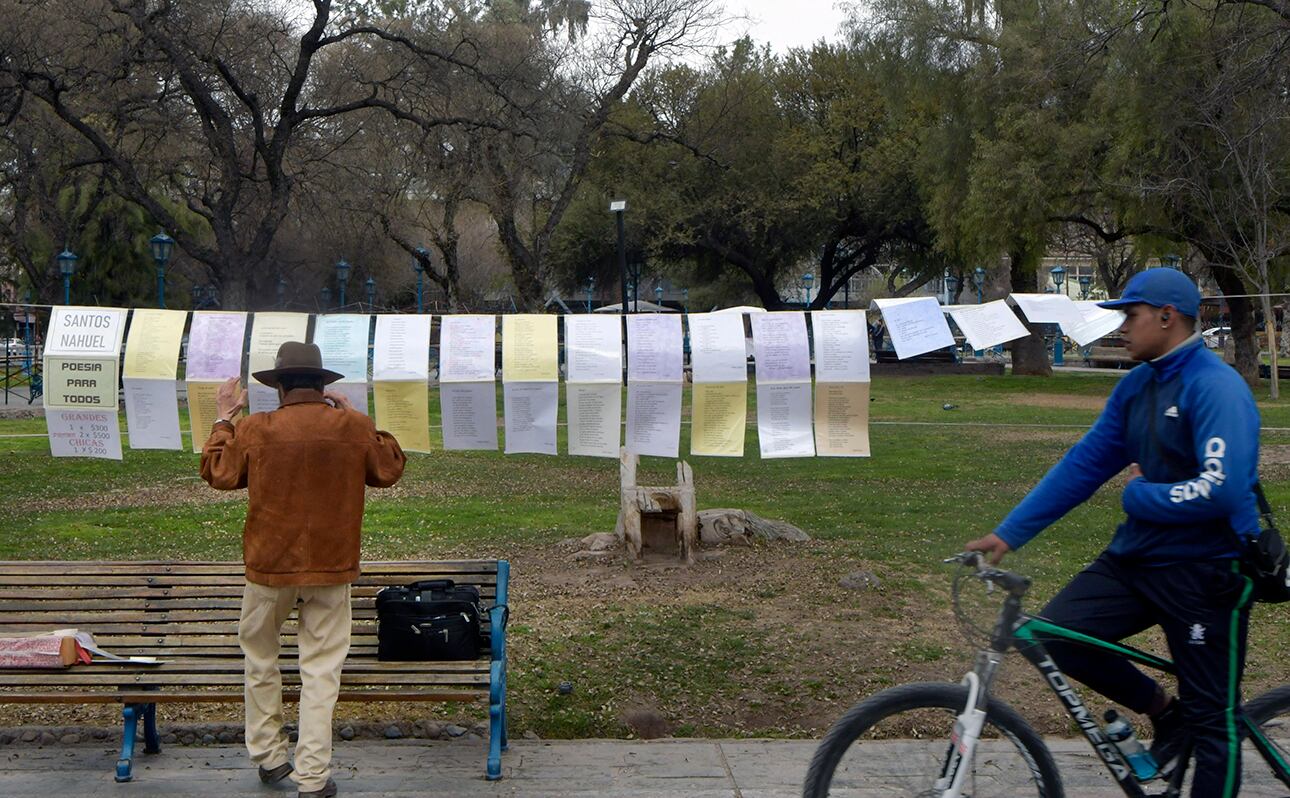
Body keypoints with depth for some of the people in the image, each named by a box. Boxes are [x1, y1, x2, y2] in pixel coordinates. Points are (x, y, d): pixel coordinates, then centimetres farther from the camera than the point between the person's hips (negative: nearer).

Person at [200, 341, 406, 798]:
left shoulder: (255, 430, -7)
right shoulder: (354, 428, -5)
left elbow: (217, 473, 8)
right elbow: (389, 470, 11)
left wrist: (224, 419, 19)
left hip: (270, 567, 0)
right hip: (332, 570, 0)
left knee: (260, 657, 20)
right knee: (321, 669, 5)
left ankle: (268, 755, 28)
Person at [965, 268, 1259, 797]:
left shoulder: (1216, 388, -17)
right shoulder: (1137, 386, 7)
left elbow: (1223, 490, -28)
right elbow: (1083, 465, 8)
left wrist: (1139, 494, -11)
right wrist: (1007, 534, 5)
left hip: (1205, 571, -7)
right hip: (1136, 556, 7)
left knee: (1213, 717, 2)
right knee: (1057, 634, -8)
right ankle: (1164, 712, 14)